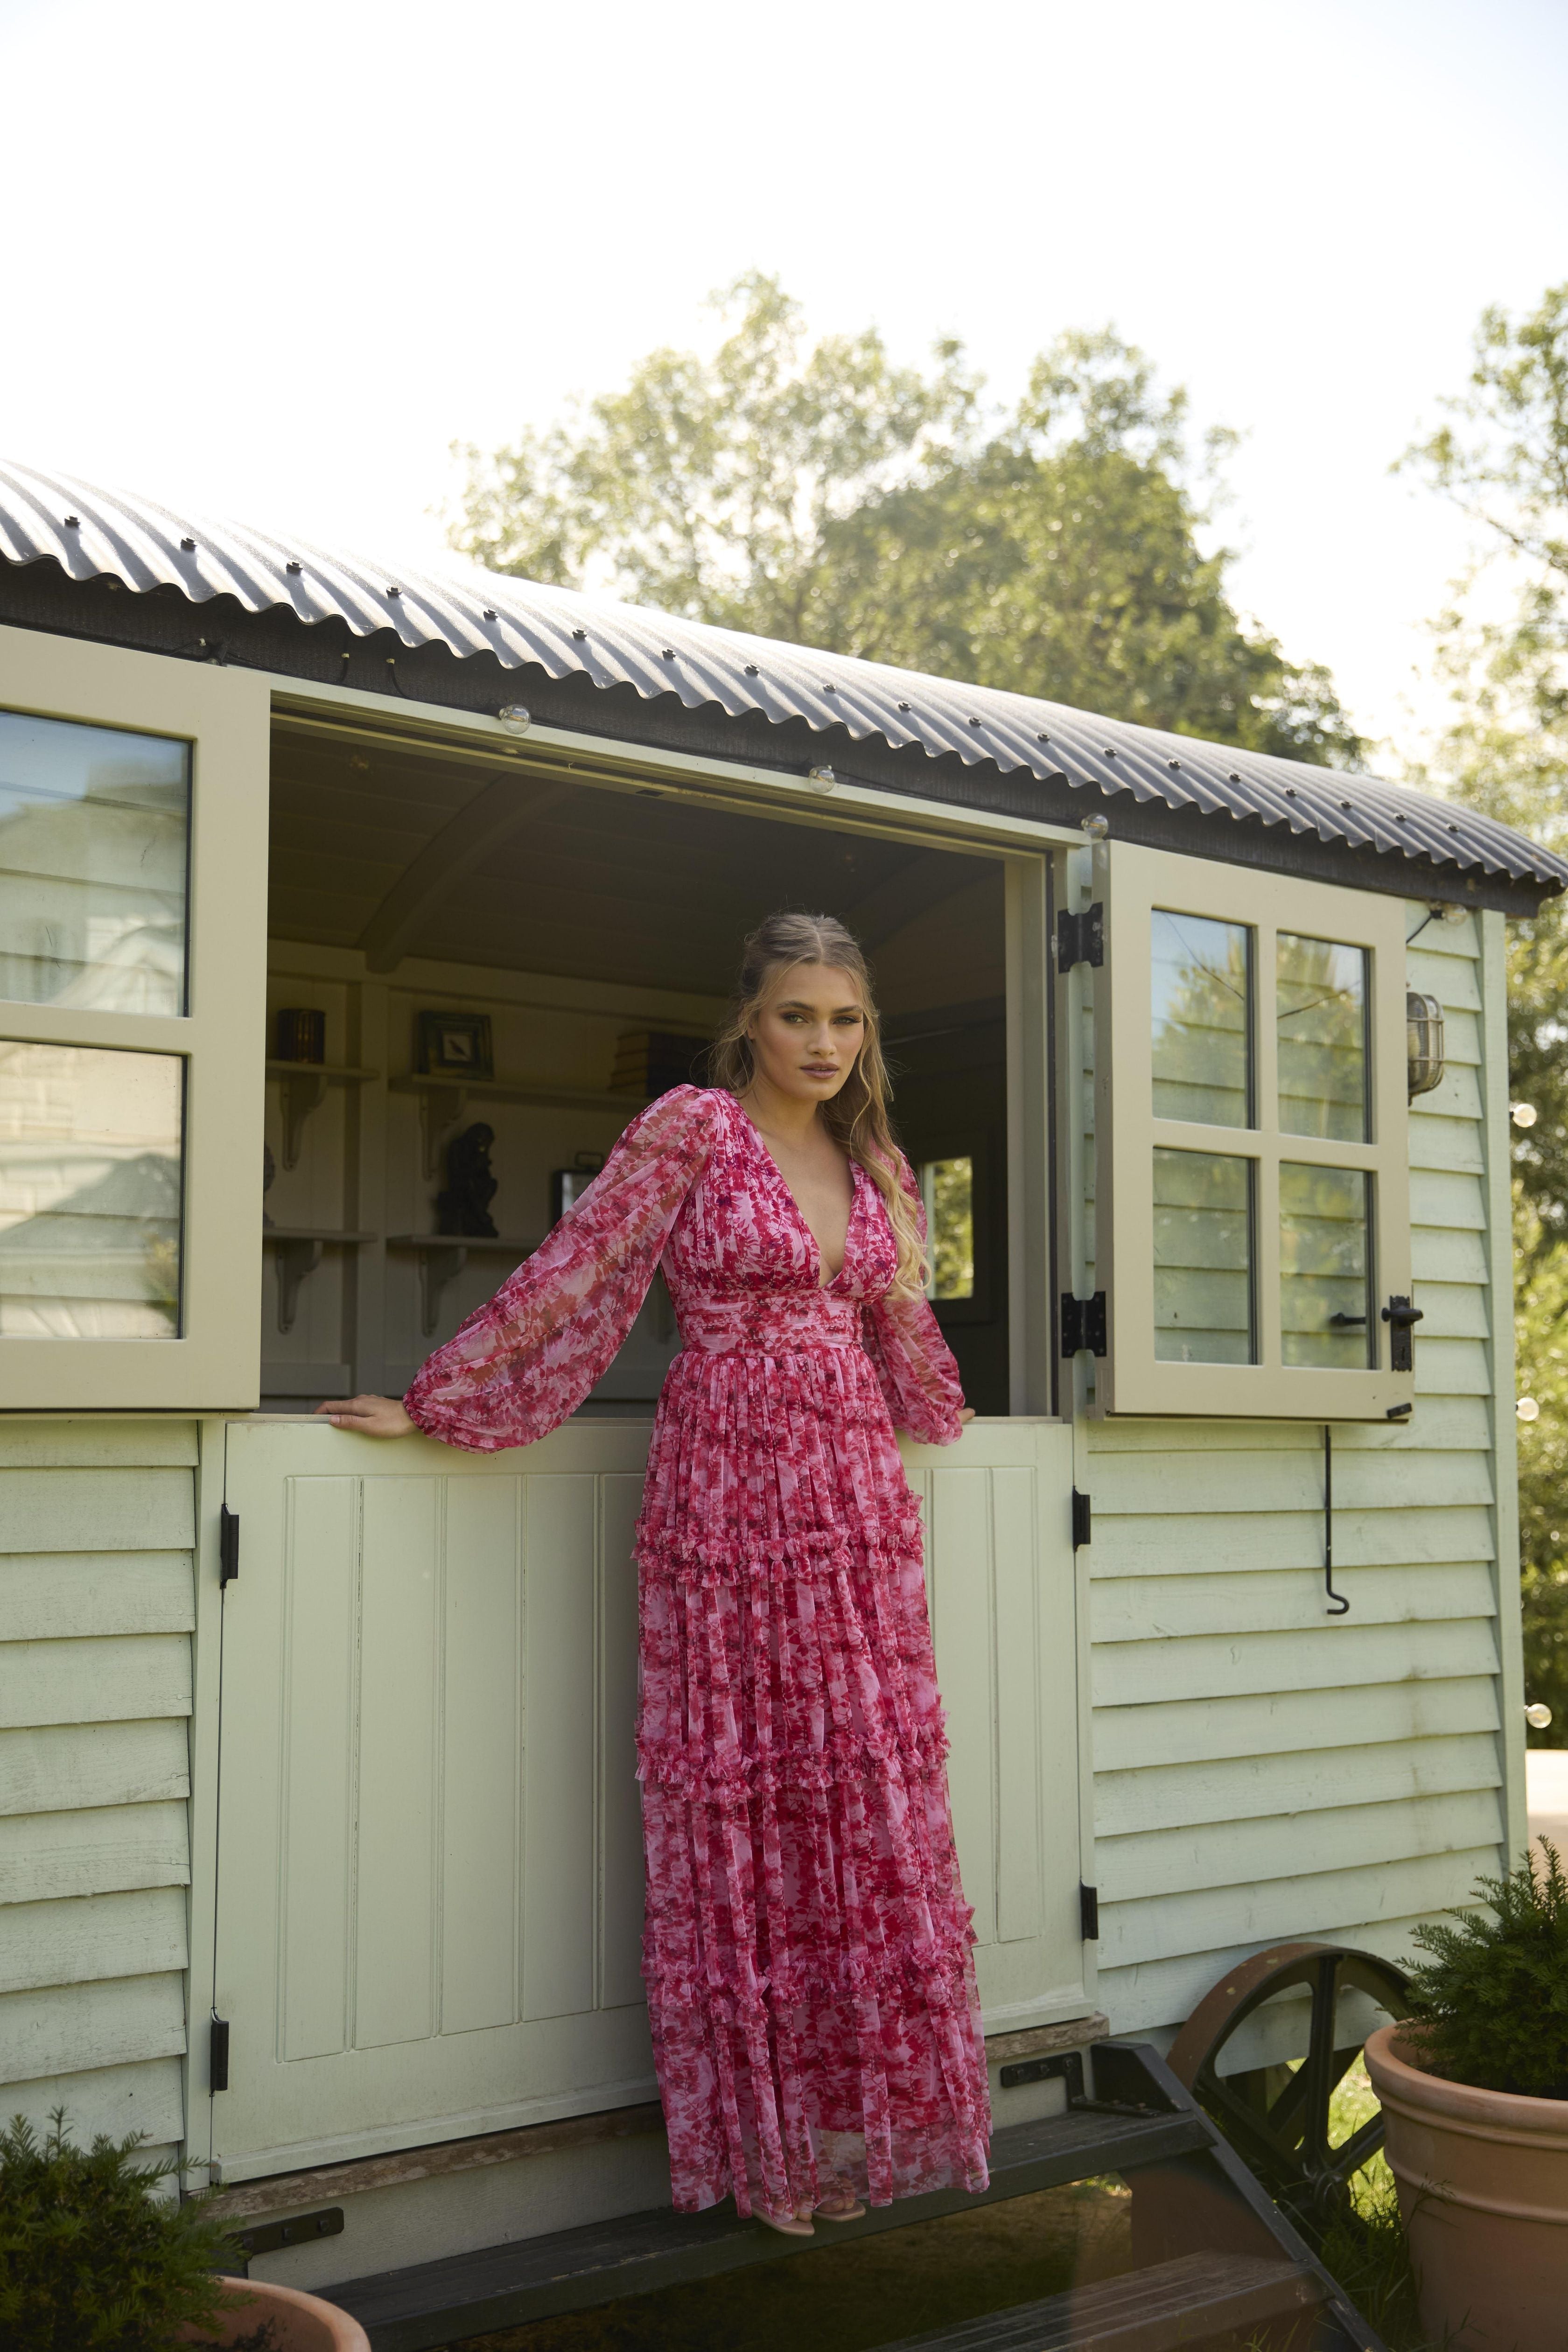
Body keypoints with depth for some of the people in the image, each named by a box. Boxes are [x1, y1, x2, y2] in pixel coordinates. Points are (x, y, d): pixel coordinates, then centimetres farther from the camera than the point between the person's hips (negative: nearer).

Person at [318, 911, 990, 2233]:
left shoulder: (875, 1160, 13)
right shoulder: (691, 1131, -4)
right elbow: (575, 1281, -5)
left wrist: (936, 1420, 40)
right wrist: (437, 1406, -6)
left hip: (855, 1495, 6)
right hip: (730, 1483, -5)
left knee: (867, 1797, 6)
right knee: (740, 1797, 1)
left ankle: (856, 2110, 20)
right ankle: (762, 2134, 14)